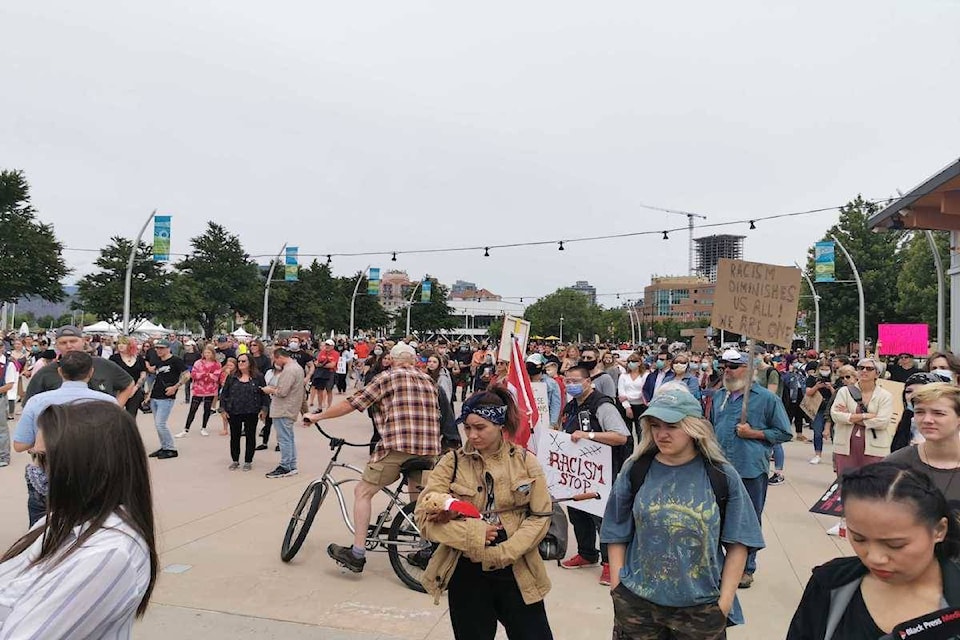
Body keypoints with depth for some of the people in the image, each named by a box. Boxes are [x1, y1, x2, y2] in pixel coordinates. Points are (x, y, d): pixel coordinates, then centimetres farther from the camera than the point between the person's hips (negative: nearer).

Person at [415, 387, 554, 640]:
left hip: (517, 572, 0)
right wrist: (474, 533, -19)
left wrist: (504, 552, -15)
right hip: (466, 572, 0)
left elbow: (541, 516, -4)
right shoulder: (452, 462, -5)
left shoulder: (525, 461, -2)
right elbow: (425, 516, -10)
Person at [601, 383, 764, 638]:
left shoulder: (722, 477, -7)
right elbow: (617, 536, 1)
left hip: (701, 607, 0)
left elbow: (737, 543, -2)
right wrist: (617, 591, -3)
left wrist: (725, 602, -6)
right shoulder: (635, 471, -5)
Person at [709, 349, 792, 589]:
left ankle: (747, 568, 24)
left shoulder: (766, 398, -5)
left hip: (751, 470, -4)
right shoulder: (718, 396, 10)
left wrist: (754, 433, -13)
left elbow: (785, 433, -2)